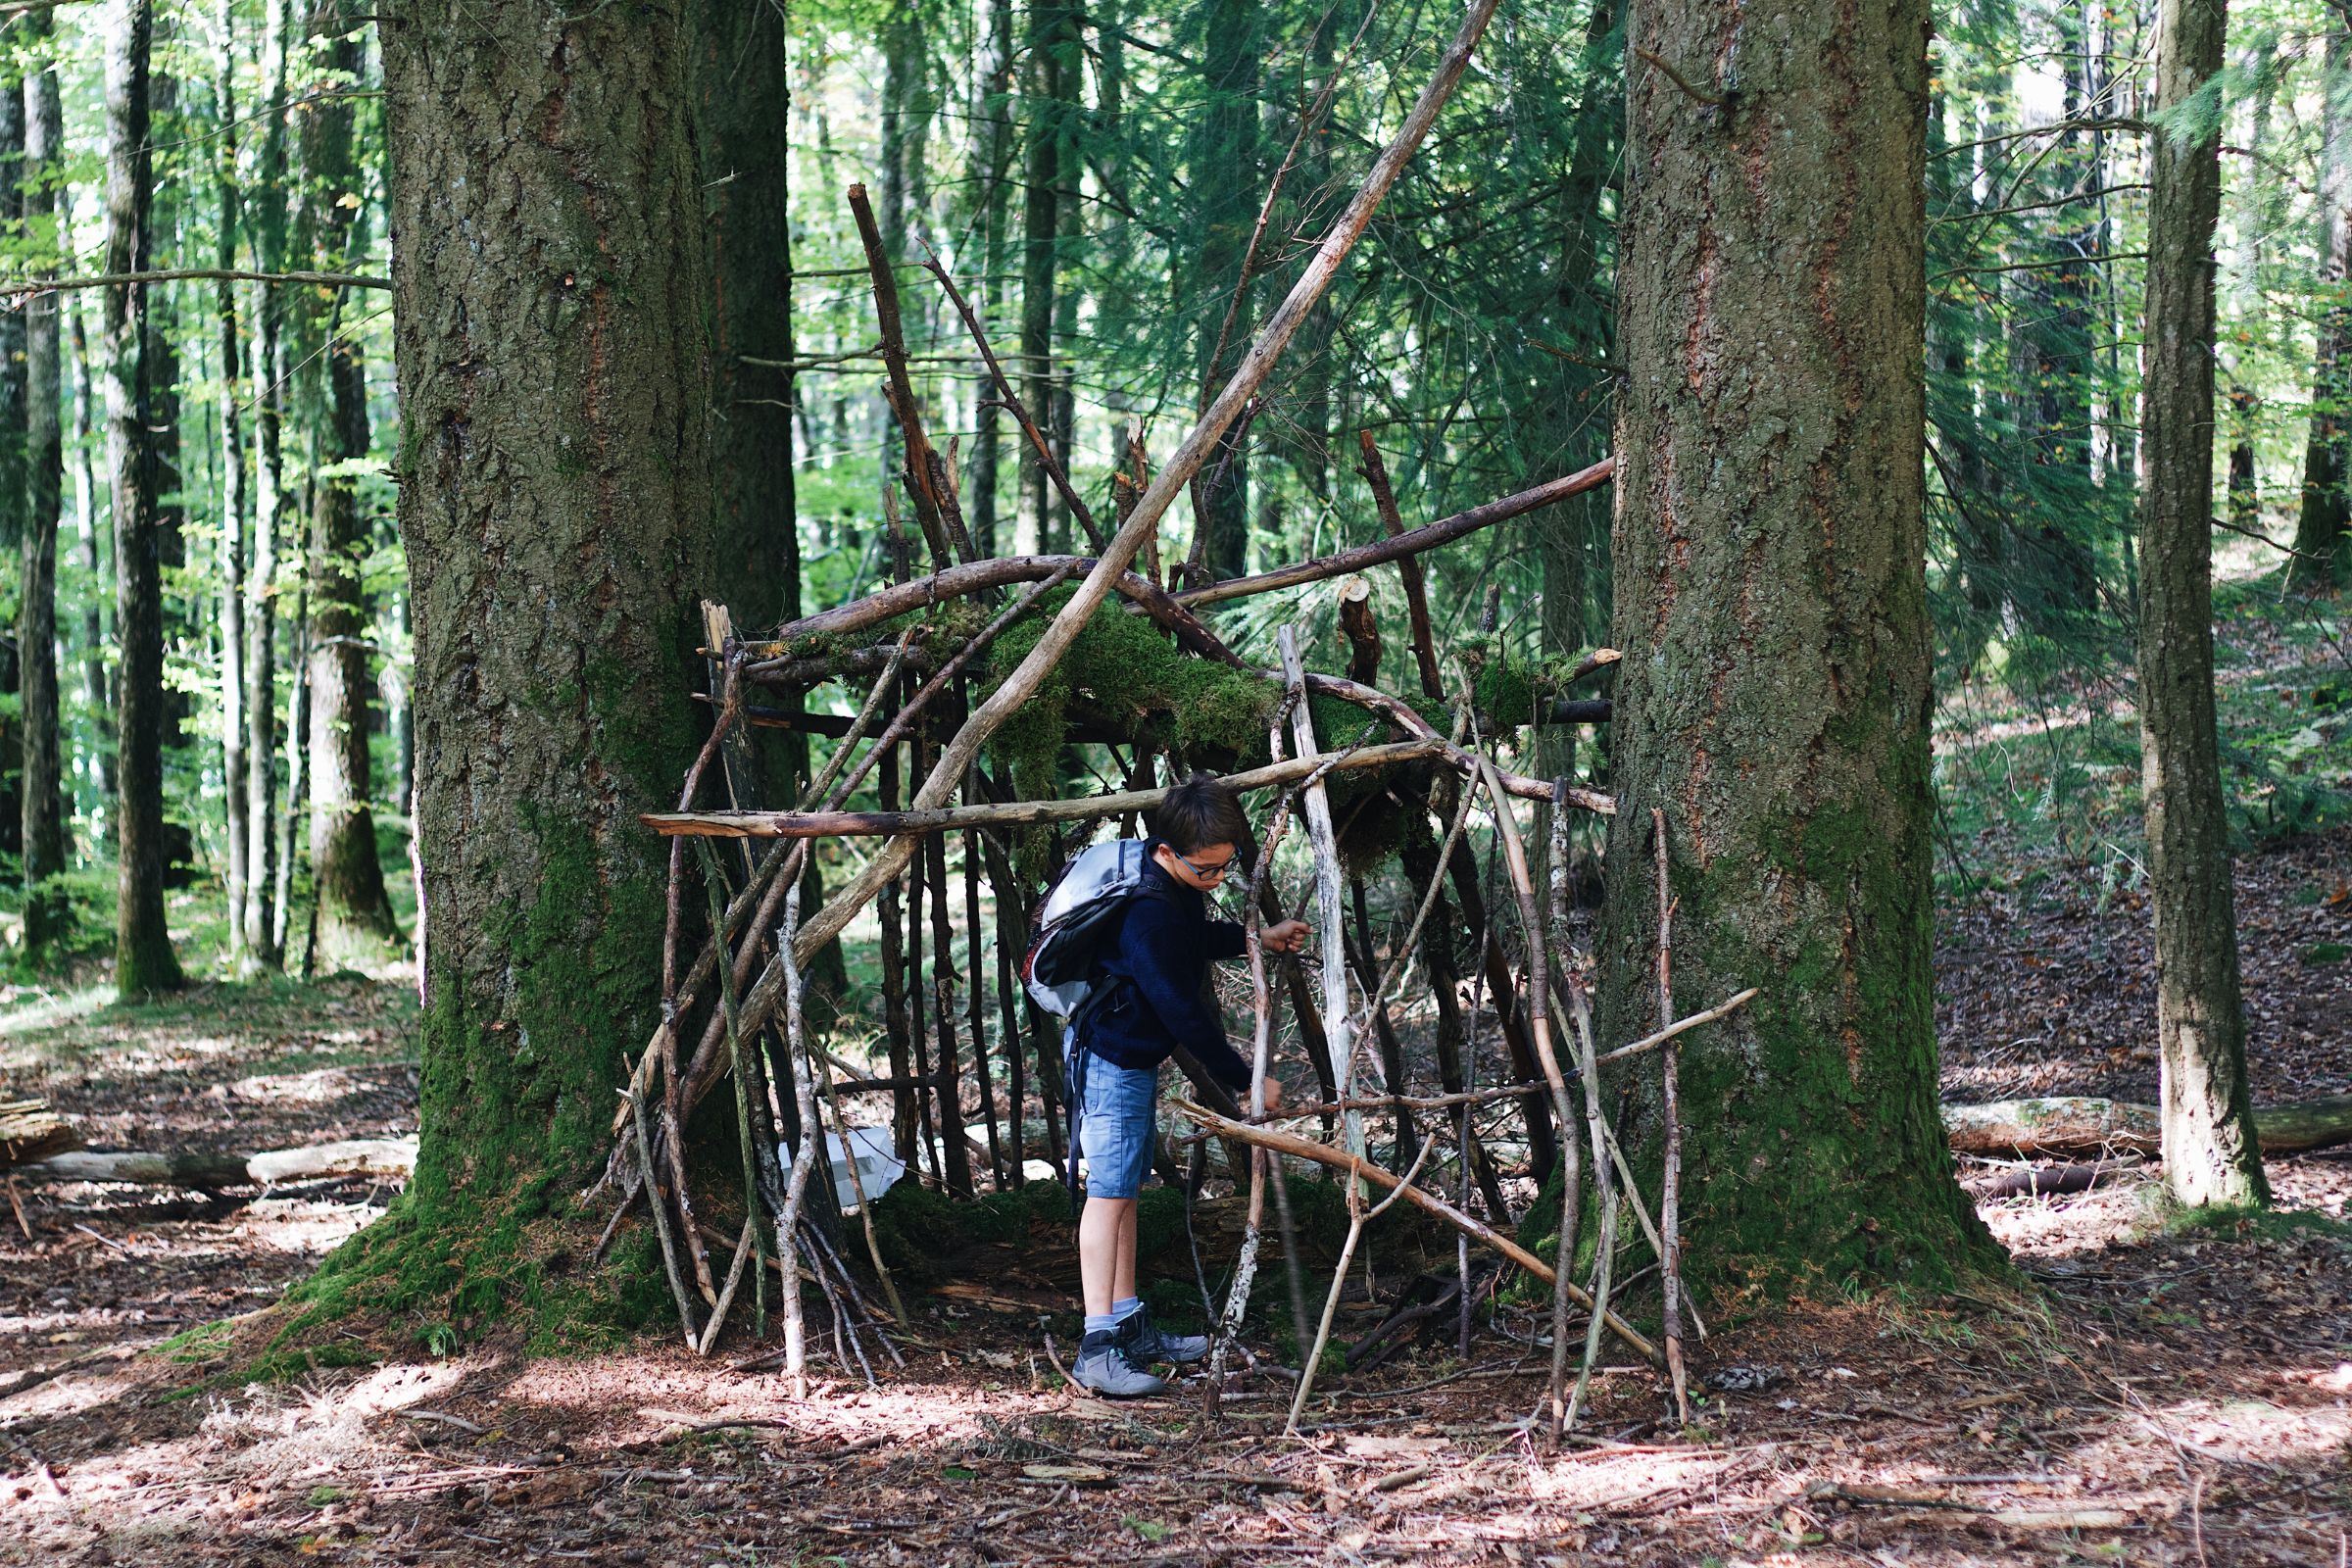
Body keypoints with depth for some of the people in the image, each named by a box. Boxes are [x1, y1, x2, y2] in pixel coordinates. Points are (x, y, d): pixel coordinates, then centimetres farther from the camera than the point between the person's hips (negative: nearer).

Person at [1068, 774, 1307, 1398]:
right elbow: (1183, 1012, -26)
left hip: (1137, 1057, 10)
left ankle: (1131, 1326, 21)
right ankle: (1098, 1348, -15)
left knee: (1126, 1188, 14)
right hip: (1113, 1059, -10)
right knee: (1109, 1192, -12)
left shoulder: (1180, 888, 1)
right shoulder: (1147, 913, -29)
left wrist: (1256, 938, 16)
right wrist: (1244, 1080, -19)